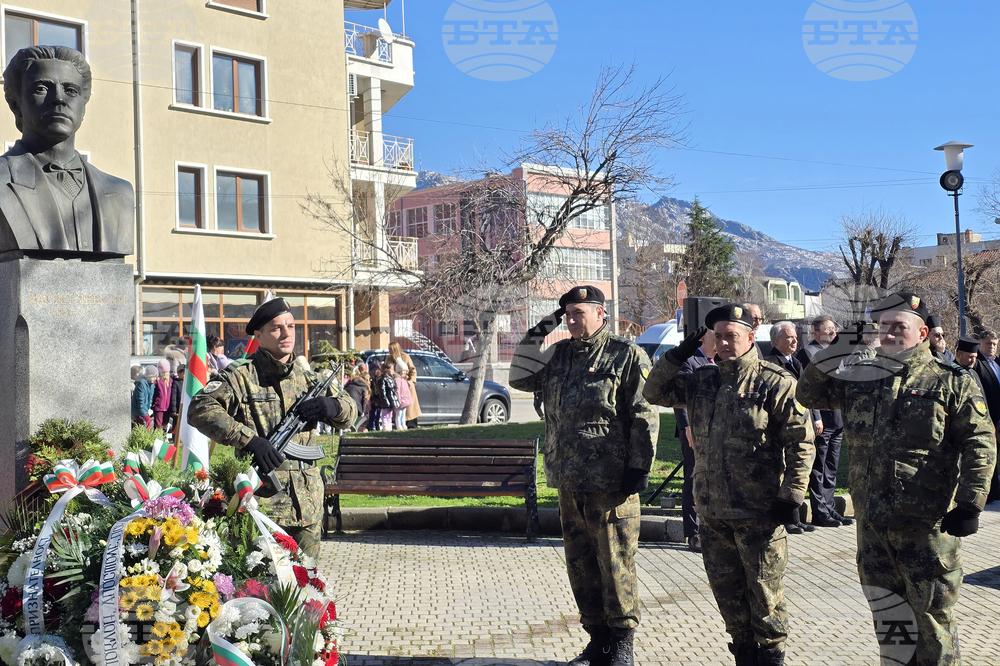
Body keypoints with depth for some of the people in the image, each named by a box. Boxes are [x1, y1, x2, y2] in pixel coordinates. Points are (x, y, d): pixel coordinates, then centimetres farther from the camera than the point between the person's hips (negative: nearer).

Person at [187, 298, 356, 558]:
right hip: (261, 500, -5)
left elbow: (350, 411, 20)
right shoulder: (241, 375, -4)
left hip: (307, 501, 5)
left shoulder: (306, 376, 12)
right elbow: (200, 409, -15)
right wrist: (249, 439, -23)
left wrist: (334, 407, -5)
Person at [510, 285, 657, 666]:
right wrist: (536, 335, 5)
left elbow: (644, 415, -7)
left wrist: (639, 467, -11)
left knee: (615, 564, 0)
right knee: (580, 563, 13)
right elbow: (520, 379, 13)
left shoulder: (627, 356, -5)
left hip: (612, 482, -6)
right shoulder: (558, 355, 13)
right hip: (569, 481, 6)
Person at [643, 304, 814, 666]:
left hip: (759, 513, -5)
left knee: (764, 591, 5)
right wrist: (678, 354, -1)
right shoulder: (701, 381, 9)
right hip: (712, 510, 6)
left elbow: (801, 443, -7)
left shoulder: (775, 383, -7)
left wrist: (792, 496, -12)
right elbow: (655, 392, 11)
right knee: (726, 589, 15)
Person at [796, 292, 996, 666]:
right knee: (885, 610, 15)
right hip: (872, 521, 5)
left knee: (933, 614, 5)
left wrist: (970, 504, -12)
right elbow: (809, 395, 14)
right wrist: (831, 354, -2)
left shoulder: (952, 383, -3)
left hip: (927, 523, -4)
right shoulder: (860, 379, 9)